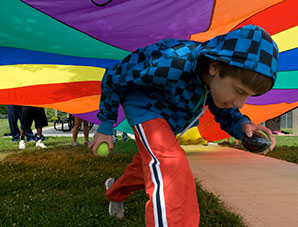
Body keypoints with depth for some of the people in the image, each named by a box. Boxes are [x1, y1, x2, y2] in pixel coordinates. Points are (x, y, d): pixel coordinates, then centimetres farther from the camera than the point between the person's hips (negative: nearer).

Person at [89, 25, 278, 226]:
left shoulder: (228, 80, -22)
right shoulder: (170, 64, -39)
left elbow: (225, 113, -4)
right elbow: (114, 77, -23)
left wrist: (243, 125, -29)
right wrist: (105, 126, -12)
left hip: (170, 117, 7)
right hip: (145, 106, -7)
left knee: (145, 165, 25)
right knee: (171, 170, -31)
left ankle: (115, 192, 56)